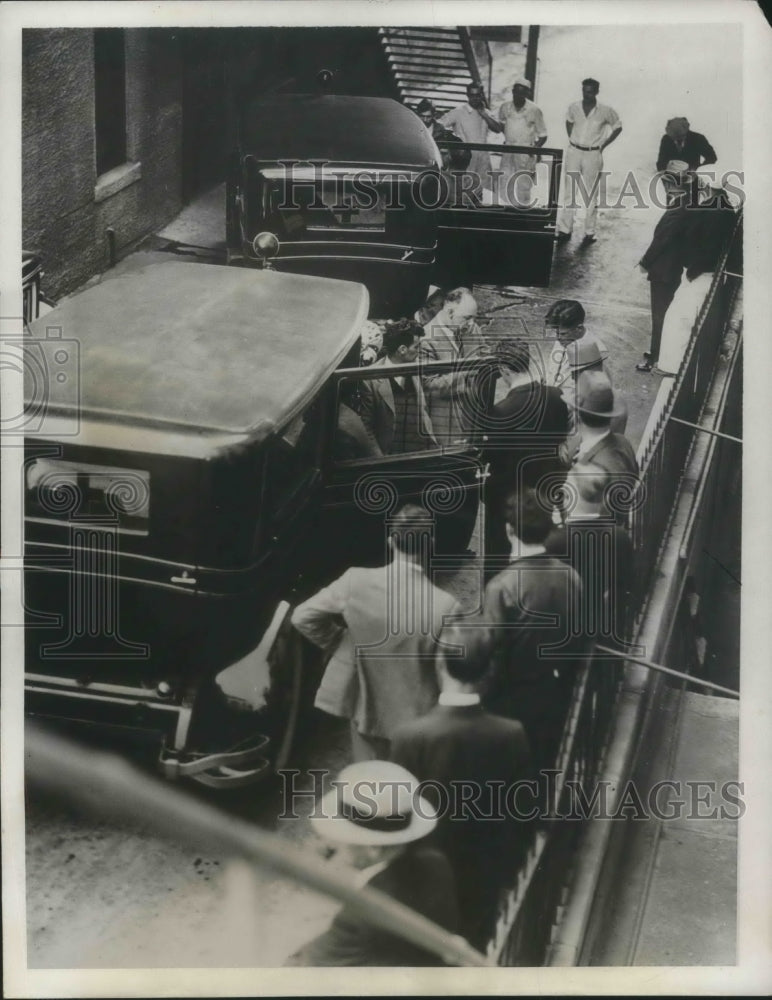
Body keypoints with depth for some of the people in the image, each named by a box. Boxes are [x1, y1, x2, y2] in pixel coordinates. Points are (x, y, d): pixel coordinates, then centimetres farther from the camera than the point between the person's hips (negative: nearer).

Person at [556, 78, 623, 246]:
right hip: (573, 152, 3)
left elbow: (617, 127, 4)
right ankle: (565, 230, 13)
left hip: (593, 155, -3)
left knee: (591, 195, 3)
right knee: (570, 193, 7)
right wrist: (571, 140, 9)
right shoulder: (574, 108, -1)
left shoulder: (605, 111, -9)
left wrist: (603, 146, 0)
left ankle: (590, 233, 9)